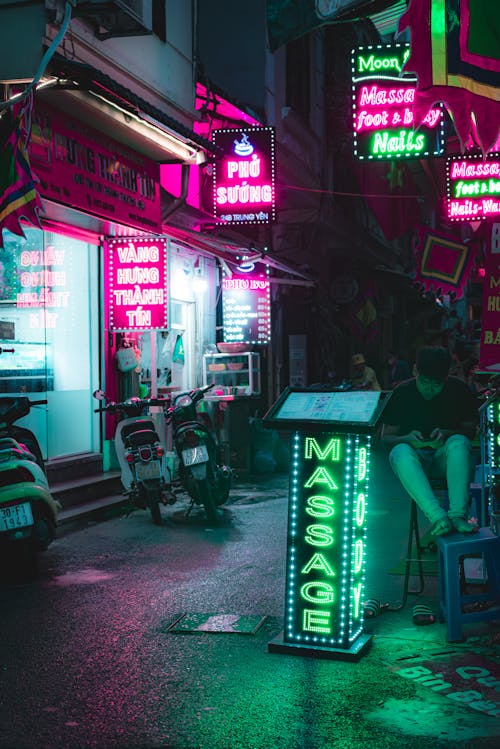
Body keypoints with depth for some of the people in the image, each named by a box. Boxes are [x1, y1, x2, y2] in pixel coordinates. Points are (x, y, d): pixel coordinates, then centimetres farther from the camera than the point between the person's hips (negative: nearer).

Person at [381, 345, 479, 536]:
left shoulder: (459, 390, -2)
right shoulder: (402, 393, -2)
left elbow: (470, 430, 4)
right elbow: (386, 437, 2)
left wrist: (447, 434, -18)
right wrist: (407, 439, -21)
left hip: (445, 457, 0)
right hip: (416, 458, 0)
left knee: (459, 442, -33)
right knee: (400, 451, -35)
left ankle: (457, 515, -42)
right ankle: (437, 516, -50)